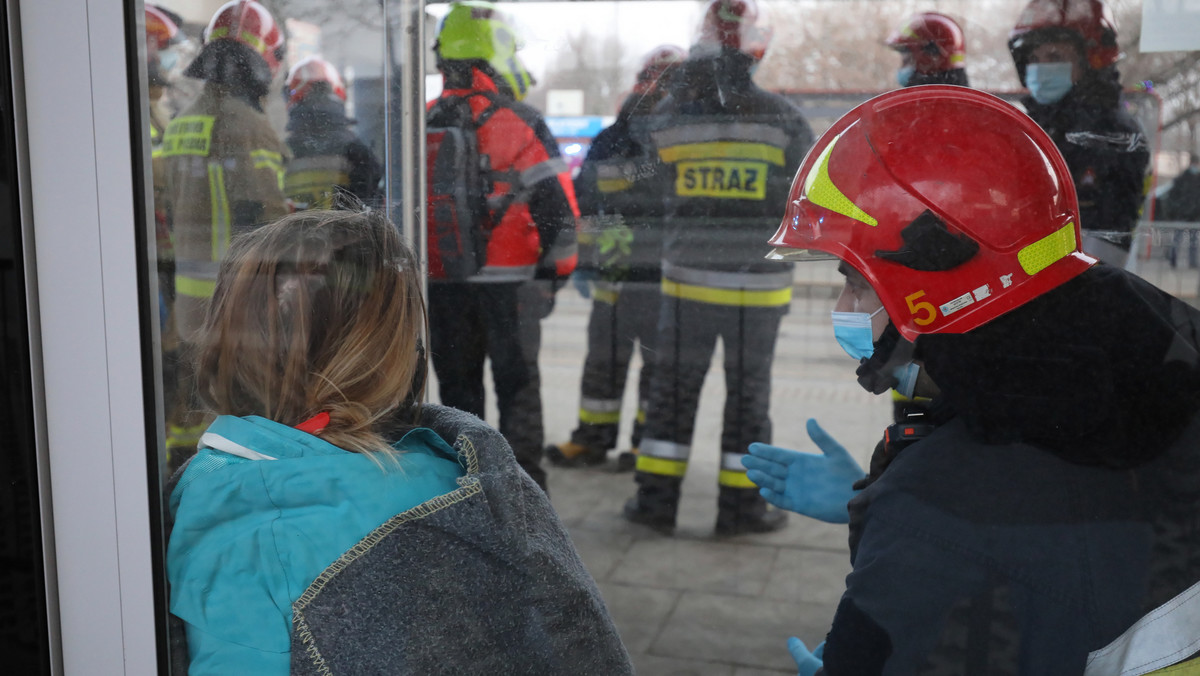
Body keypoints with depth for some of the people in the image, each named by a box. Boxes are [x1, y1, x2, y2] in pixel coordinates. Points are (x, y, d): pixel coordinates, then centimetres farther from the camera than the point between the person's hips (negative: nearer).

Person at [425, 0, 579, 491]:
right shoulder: (519, 123, -8)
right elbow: (557, 206, -11)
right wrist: (556, 271, -1)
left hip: (442, 284, 4)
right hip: (508, 281, -4)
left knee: (457, 386, 15)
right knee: (517, 385, 7)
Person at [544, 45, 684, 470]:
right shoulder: (607, 144, 10)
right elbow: (584, 205, 16)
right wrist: (583, 264, 15)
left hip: (662, 277, -4)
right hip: (610, 275, 4)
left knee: (659, 361, 5)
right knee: (603, 358, 11)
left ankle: (650, 441, 17)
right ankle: (593, 436, 23)